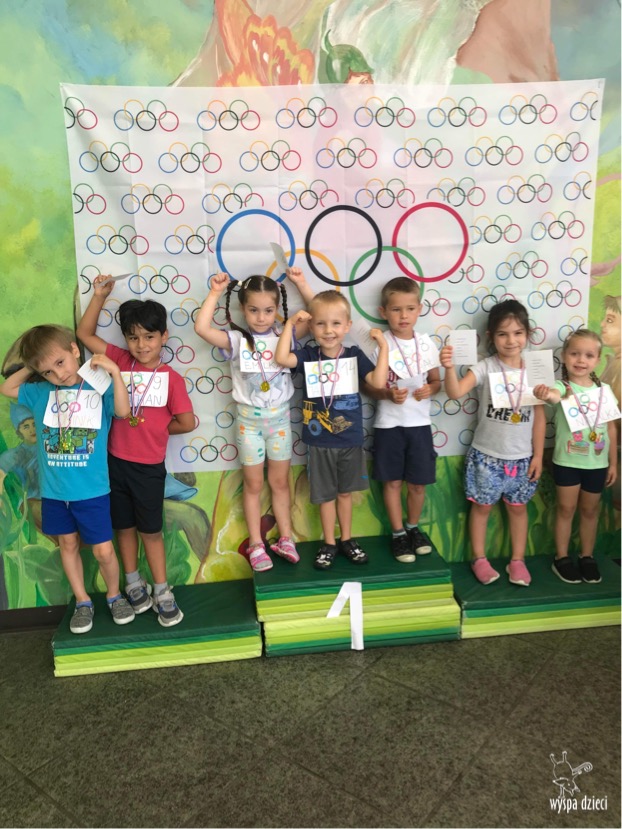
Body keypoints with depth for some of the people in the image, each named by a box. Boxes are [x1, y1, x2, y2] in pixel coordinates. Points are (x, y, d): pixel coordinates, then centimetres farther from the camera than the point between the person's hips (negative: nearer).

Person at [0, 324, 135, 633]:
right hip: (53, 490, 4)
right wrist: (28, 369, 7)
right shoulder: (40, 393, 5)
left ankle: (114, 595, 27)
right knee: (68, 544, 15)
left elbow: (123, 411, -22)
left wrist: (115, 372, -28)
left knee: (103, 550, 1)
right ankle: (82, 602, 32)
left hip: (92, 490, -4)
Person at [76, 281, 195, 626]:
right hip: (115, 462, 3)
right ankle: (134, 584, 34)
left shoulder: (171, 378, -10)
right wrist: (100, 295, -3)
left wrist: (154, 429, 2)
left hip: (149, 467, -3)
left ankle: (162, 592, 23)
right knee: (124, 526, 16)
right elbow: (85, 333, 4)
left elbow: (186, 422, -7)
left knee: (150, 530, 9)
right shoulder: (120, 361, 0)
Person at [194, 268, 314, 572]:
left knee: (280, 482, 14)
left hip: (279, 417, 2)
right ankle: (256, 545, 22)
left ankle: (285, 539, 28)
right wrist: (215, 292, -20)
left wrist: (301, 284, -9)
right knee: (253, 484, 10)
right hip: (249, 419, -2)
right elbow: (202, 328, -24)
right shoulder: (237, 340, -10)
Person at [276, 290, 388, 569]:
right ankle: (329, 543, 27)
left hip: (350, 439, 1)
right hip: (320, 441, 0)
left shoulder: (355, 355, -5)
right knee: (325, 494, 12)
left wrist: (383, 346, -18)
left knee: (345, 491, 17)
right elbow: (282, 358, -23)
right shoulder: (308, 356, -5)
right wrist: (290, 323, -19)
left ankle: (347, 539, 33)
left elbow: (378, 382, -16)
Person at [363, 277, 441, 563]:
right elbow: (368, 387, -5)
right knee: (392, 481, 9)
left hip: (419, 423, 2)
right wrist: (387, 394, -23)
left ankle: (413, 527, 35)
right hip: (389, 424, -2)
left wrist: (430, 390, -13)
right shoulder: (379, 344, -8)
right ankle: (398, 533, 26)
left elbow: (436, 381, 9)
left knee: (418, 483, 11)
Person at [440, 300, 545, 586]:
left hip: (521, 457, 2)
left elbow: (539, 417, 1)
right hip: (486, 455, -2)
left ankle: (517, 560, 31)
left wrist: (538, 455, 1)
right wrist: (449, 367, -45)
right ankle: (479, 559, 27)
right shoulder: (485, 368, -12)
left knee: (518, 507, 15)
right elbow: (455, 393, -27)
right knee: (482, 506, 11)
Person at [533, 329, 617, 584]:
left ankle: (587, 557, 32)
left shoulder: (605, 390, 0)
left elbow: (611, 428, 6)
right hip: (567, 462, -3)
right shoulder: (563, 387, -13)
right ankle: (561, 558, 22)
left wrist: (613, 462, 6)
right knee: (566, 509, 8)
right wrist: (549, 395, -64)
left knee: (590, 510, 16)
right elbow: (556, 396, -39)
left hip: (597, 463, 3)